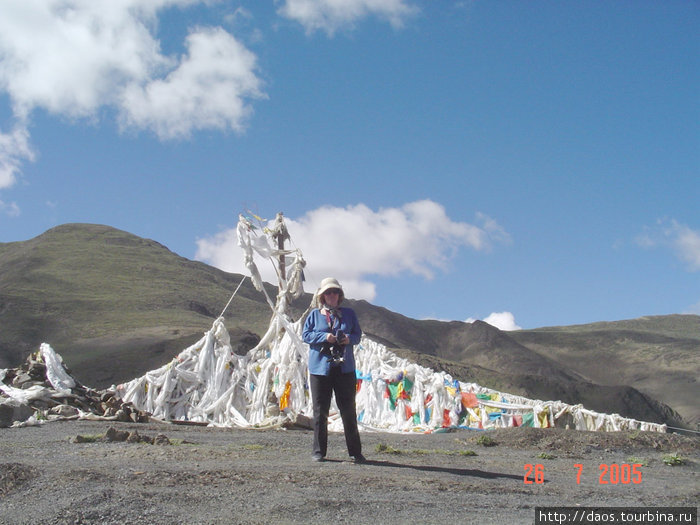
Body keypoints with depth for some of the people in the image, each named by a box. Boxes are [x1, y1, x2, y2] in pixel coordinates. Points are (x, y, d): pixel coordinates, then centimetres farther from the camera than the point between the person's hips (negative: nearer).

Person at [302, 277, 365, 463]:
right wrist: (324, 337, -12)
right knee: (320, 411, 3)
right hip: (320, 367, 0)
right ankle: (319, 451, 13)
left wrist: (349, 339, -10)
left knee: (348, 410, 2)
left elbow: (358, 334, 13)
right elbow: (306, 335, 4)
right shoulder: (315, 314, 8)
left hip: (344, 368, 1)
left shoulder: (349, 313, 11)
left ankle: (355, 452, 9)